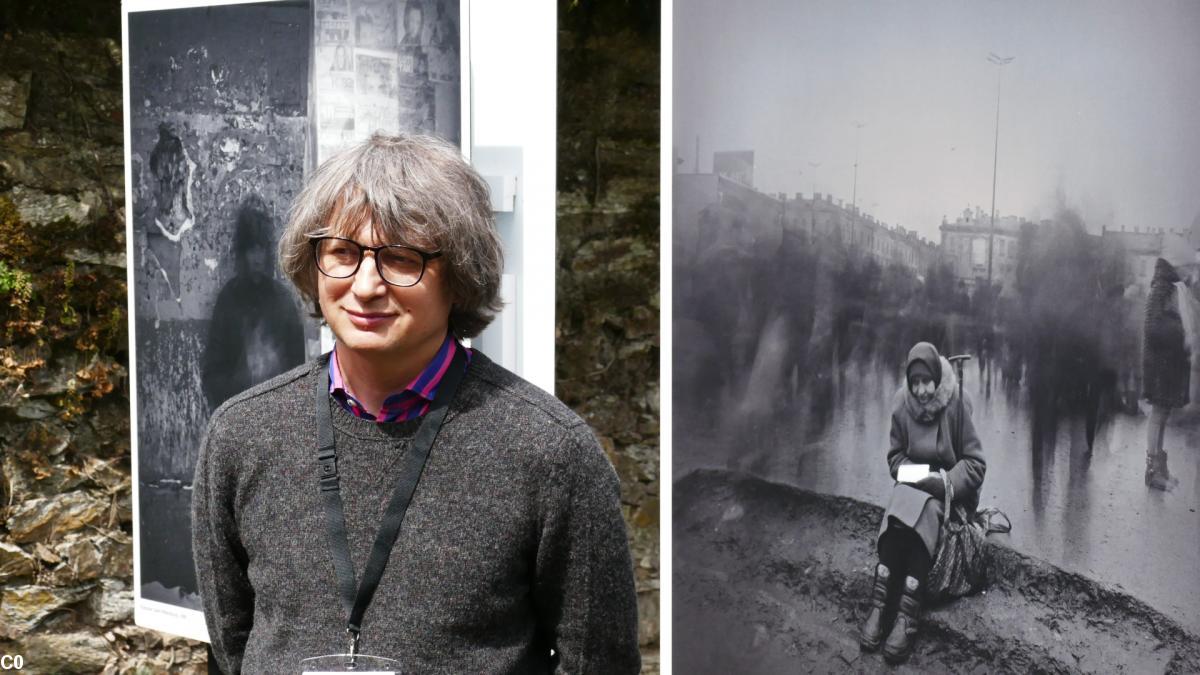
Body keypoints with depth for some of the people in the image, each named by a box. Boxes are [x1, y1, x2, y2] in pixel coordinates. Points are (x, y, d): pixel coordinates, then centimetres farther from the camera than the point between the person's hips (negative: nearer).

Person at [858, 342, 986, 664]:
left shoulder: (956, 407, -13)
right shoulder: (902, 407, -3)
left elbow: (975, 465, -9)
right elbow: (895, 456, 10)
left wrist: (945, 482, -23)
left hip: (947, 490, -3)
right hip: (913, 485, 3)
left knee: (921, 509, -35)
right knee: (900, 513, -32)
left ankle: (907, 615, -40)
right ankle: (879, 605, -35)